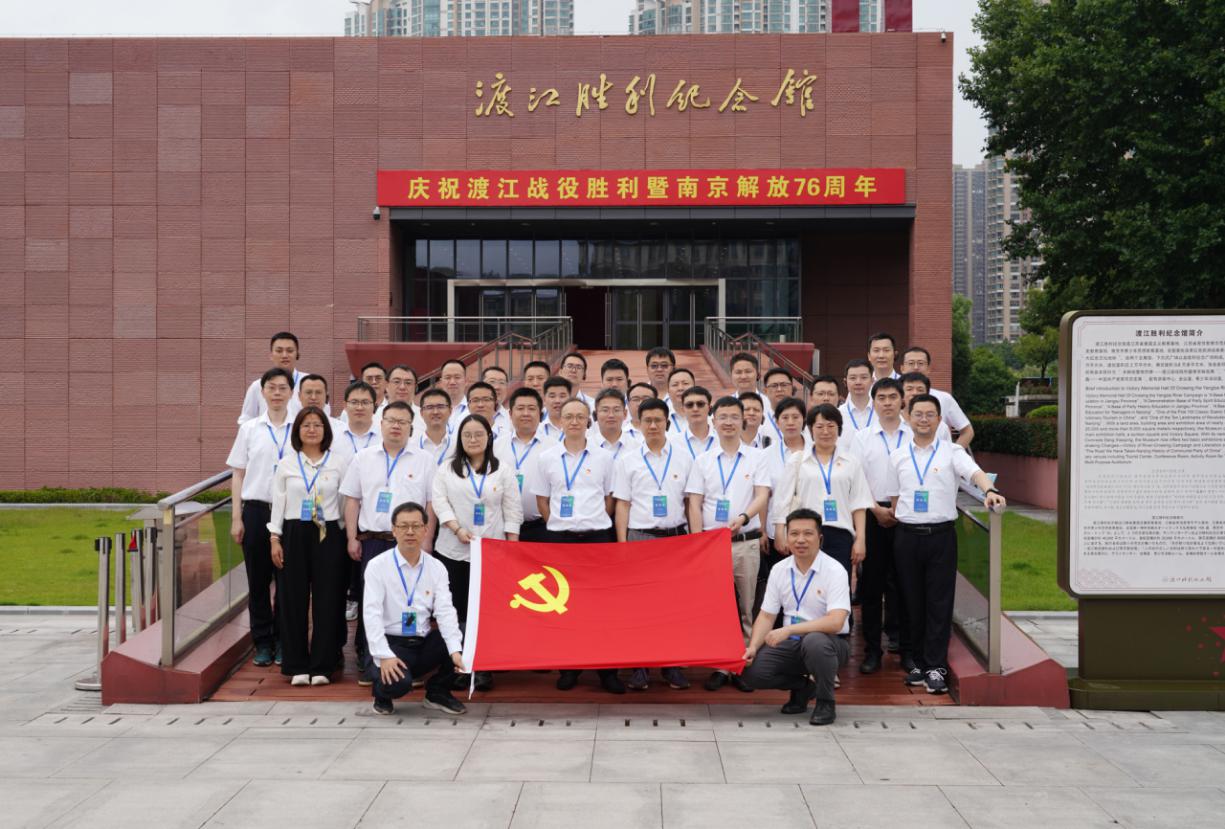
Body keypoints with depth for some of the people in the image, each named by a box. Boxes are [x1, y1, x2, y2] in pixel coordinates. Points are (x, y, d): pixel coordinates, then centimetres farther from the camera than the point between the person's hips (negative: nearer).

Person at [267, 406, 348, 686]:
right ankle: (297, 666, 9)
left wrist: (347, 538, 2)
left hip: (328, 535, 0)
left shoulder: (337, 464, 5)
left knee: (327, 599, 0)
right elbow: (278, 502, 7)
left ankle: (322, 665, 8)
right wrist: (275, 538, -1)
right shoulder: (286, 465, 7)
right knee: (293, 599, 1)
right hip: (294, 534, 1)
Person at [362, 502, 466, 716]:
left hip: (425, 642, 4)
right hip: (393, 643, -4)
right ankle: (382, 692, 7)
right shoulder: (378, 566, -6)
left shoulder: (436, 567, 3)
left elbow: (445, 610, -7)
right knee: (398, 682, -34)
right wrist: (384, 656, -25)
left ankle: (437, 692, 6)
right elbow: (371, 613, -14)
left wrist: (455, 651, -23)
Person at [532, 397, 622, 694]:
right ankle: (568, 667, 14)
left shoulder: (603, 457, 5)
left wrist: (595, 522, 4)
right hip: (561, 536, 1)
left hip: (597, 535, 0)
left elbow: (609, 497, 11)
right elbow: (542, 499, 10)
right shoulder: (547, 458, 5)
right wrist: (559, 524, 3)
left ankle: (607, 669, 6)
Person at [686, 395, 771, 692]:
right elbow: (695, 504, 5)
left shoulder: (756, 457, 5)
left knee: (746, 606, 4)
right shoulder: (703, 461, 7)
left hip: (746, 542, 0)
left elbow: (762, 496, -5)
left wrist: (743, 517, -24)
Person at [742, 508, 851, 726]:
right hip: (791, 643, 5)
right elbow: (766, 616, 7)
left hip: (830, 643, -5)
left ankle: (825, 703, -11)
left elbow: (835, 622, -27)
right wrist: (753, 647, -12)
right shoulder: (779, 569, 2)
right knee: (752, 671, -19)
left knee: (814, 642, -39)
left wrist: (788, 630, -33)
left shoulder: (834, 571, -15)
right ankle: (801, 688, 12)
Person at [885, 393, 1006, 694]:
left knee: (939, 602, -2)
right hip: (907, 534, 3)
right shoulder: (898, 456, 10)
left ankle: (936, 667, 3)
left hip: (941, 534, -2)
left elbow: (975, 472, -18)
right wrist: (901, 525, 6)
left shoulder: (951, 452, 1)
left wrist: (990, 490, -38)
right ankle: (920, 663, 19)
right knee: (913, 602, 8)